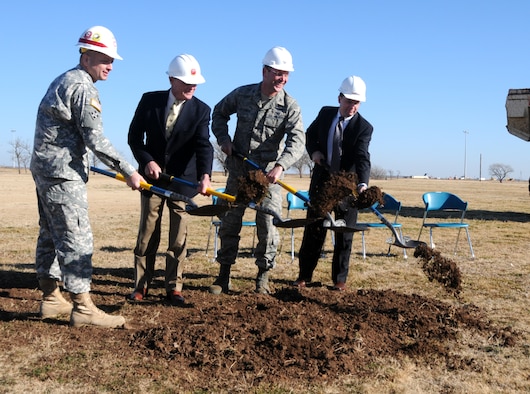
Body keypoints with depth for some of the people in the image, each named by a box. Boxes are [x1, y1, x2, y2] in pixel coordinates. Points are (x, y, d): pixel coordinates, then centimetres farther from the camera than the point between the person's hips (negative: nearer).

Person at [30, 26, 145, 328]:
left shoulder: (63, 81, 17)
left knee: (51, 234, 14)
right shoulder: (83, 88, -14)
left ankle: (52, 298, 23)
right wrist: (128, 172, -16)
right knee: (76, 238, -9)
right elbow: (95, 139, -20)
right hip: (63, 173, -11)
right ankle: (83, 308, -5)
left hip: (46, 167, 11)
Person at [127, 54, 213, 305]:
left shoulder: (201, 110, -7)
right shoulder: (150, 100, -4)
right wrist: (147, 160, -13)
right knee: (147, 233, 6)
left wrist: (205, 175, -35)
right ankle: (141, 285, 17)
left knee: (179, 236, 2)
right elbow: (134, 135, 2)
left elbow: (203, 145, -18)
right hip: (152, 174, 1)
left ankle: (174, 287, 13)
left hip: (183, 178, 0)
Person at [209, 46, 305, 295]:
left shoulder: (290, 106, -9)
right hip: (237, 171, 2)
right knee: (229, 223, 7)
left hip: (268, 175, -2)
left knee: (267, 226, -2)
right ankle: (223, 276, 19)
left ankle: (263, 277, 15)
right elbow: (219, 113, 16)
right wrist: (223, 139, 0)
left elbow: (297, 141, -22)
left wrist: (280, 166, -38)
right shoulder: (242, 94, -1)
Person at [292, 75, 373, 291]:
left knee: (344, 234, 4)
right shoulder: (325, 113, -1)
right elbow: (310, 134, 15)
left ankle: (340, 279, 18)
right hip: (321, 179, 3)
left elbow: (362, 158, -24)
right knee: (313, 229, 9)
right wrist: (314, 151, -7)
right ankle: (304, 275, 20)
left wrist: (362, 184, -42)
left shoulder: (364, 127, -13)